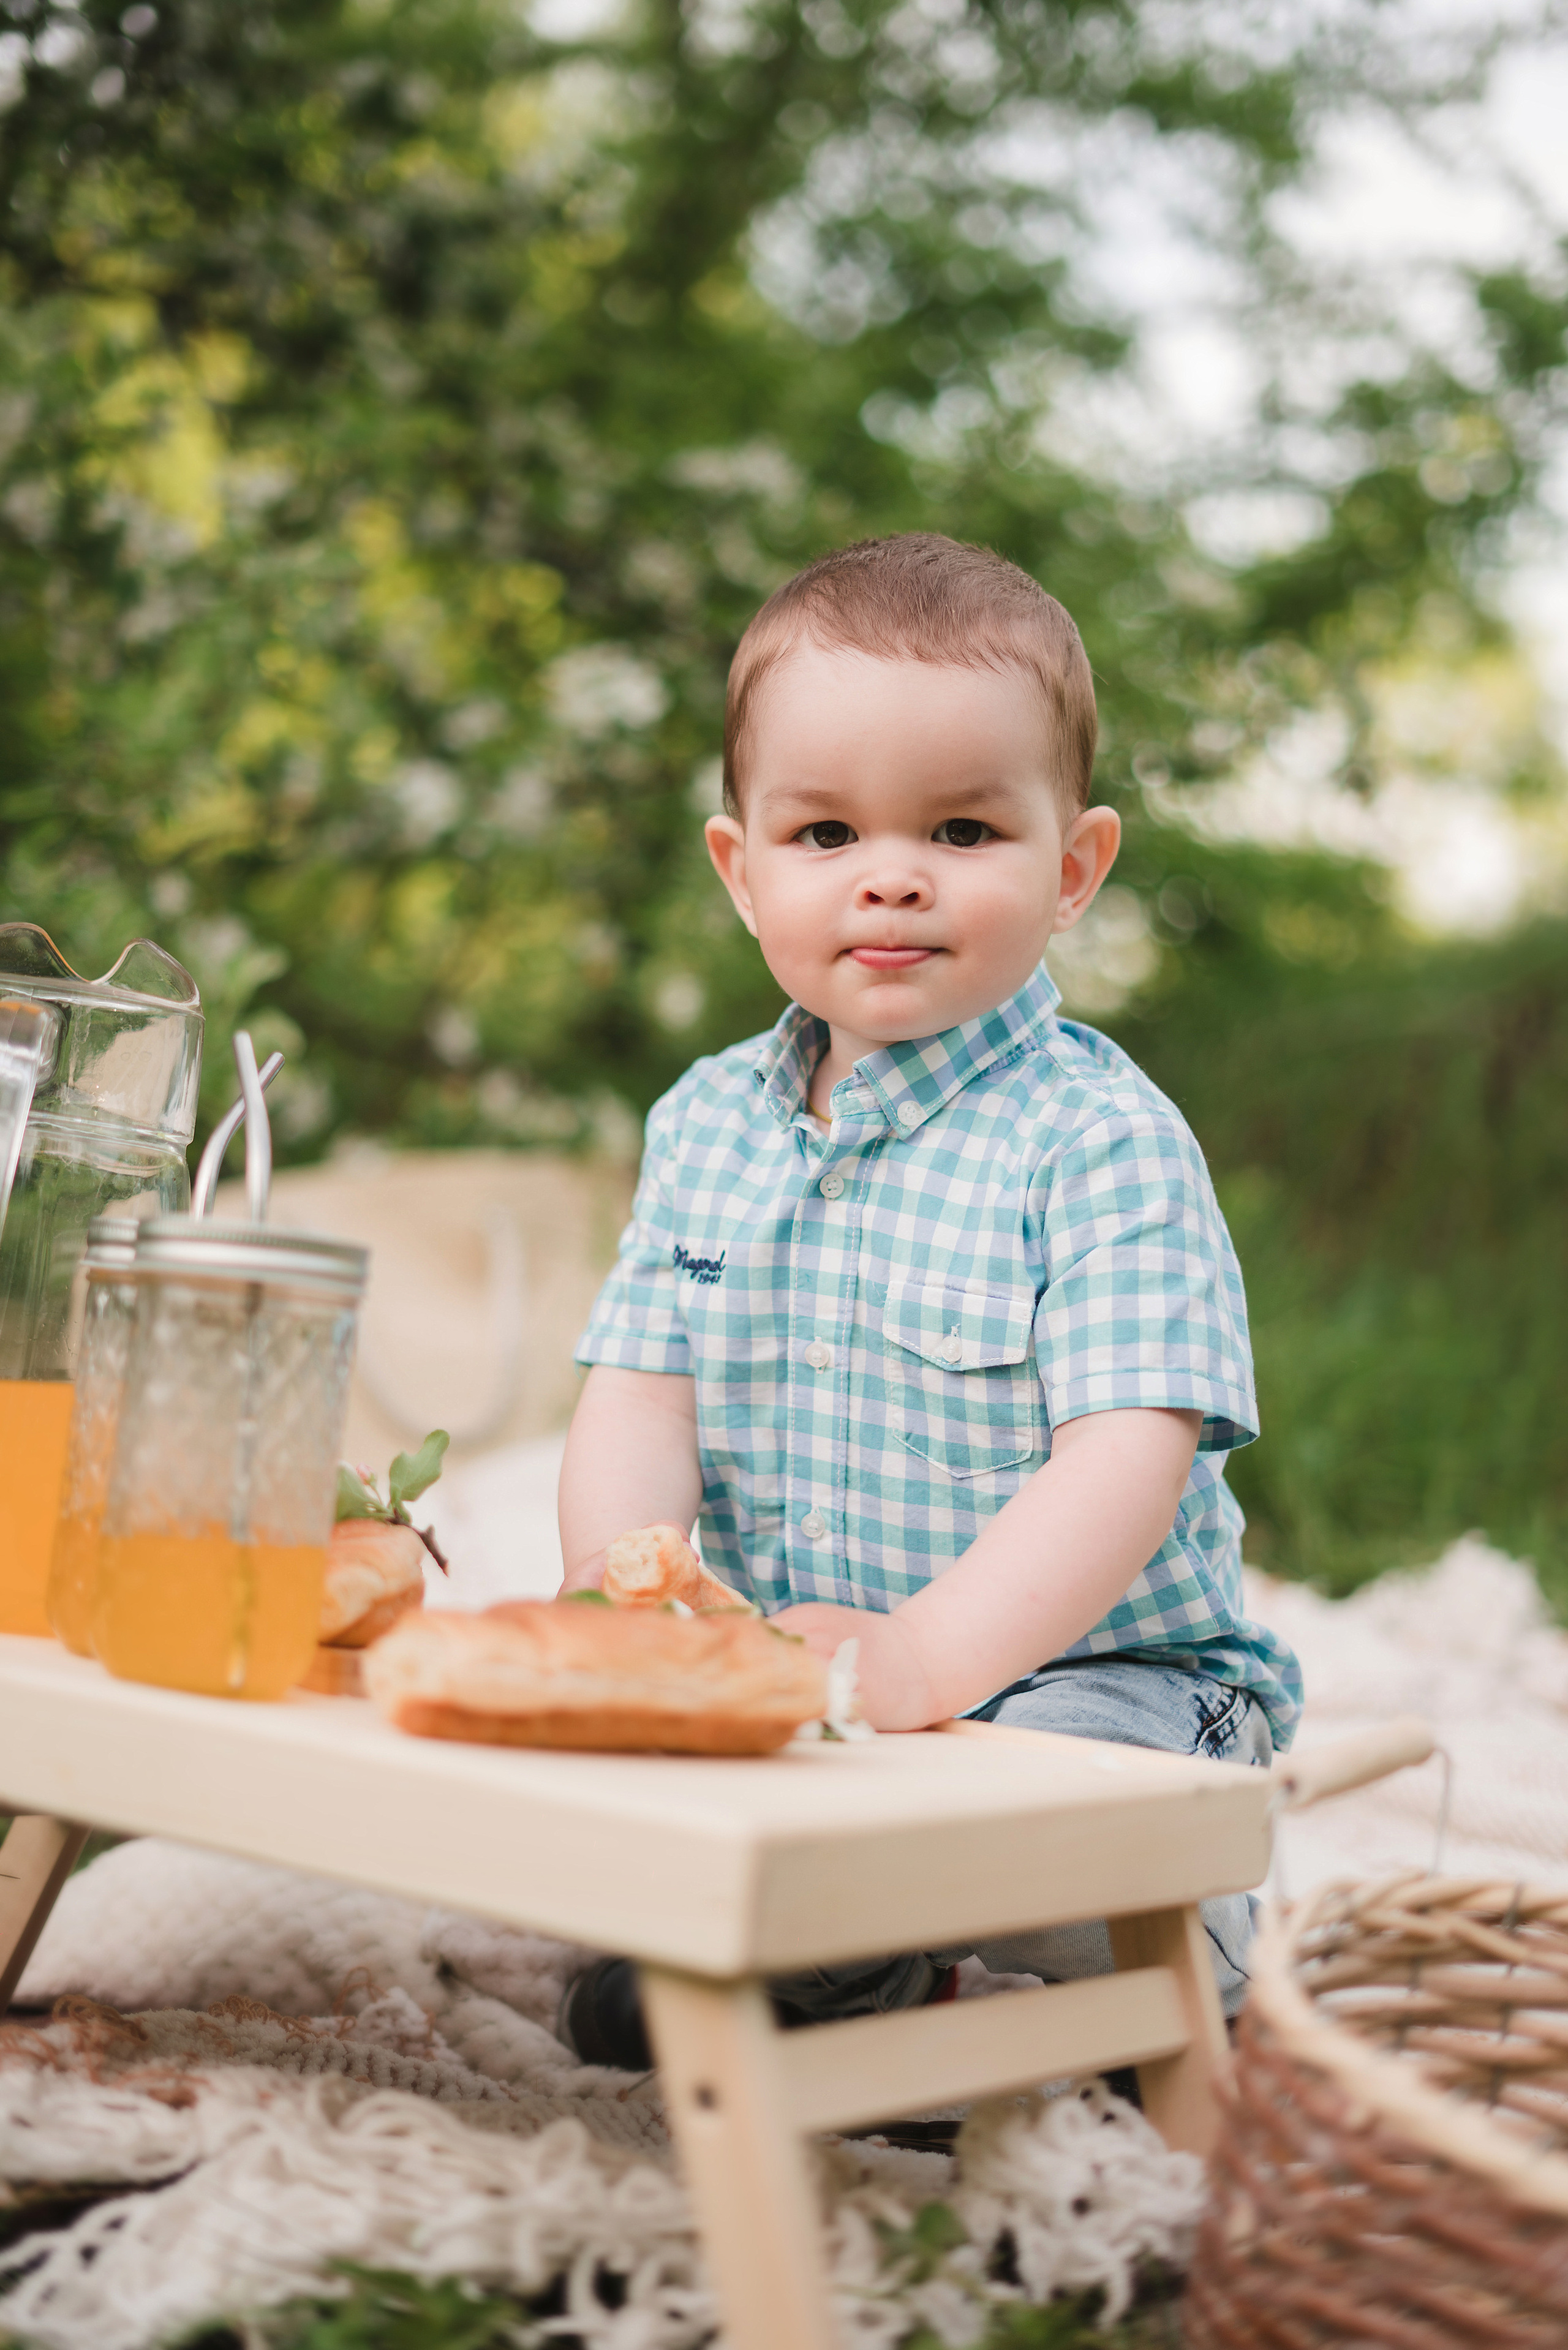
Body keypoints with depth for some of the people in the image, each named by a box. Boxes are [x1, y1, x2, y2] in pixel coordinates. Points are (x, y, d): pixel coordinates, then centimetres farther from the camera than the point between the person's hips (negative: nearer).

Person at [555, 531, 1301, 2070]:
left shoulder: (1103, 1142, -12)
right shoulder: (705, 1124, 7)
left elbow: (1128, 1454, -21)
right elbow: (637, 1391, 2)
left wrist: (929, 1655, -35)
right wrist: (622, 1581, -20)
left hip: (1083, 1672, -5)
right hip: (772, 1667, 6)